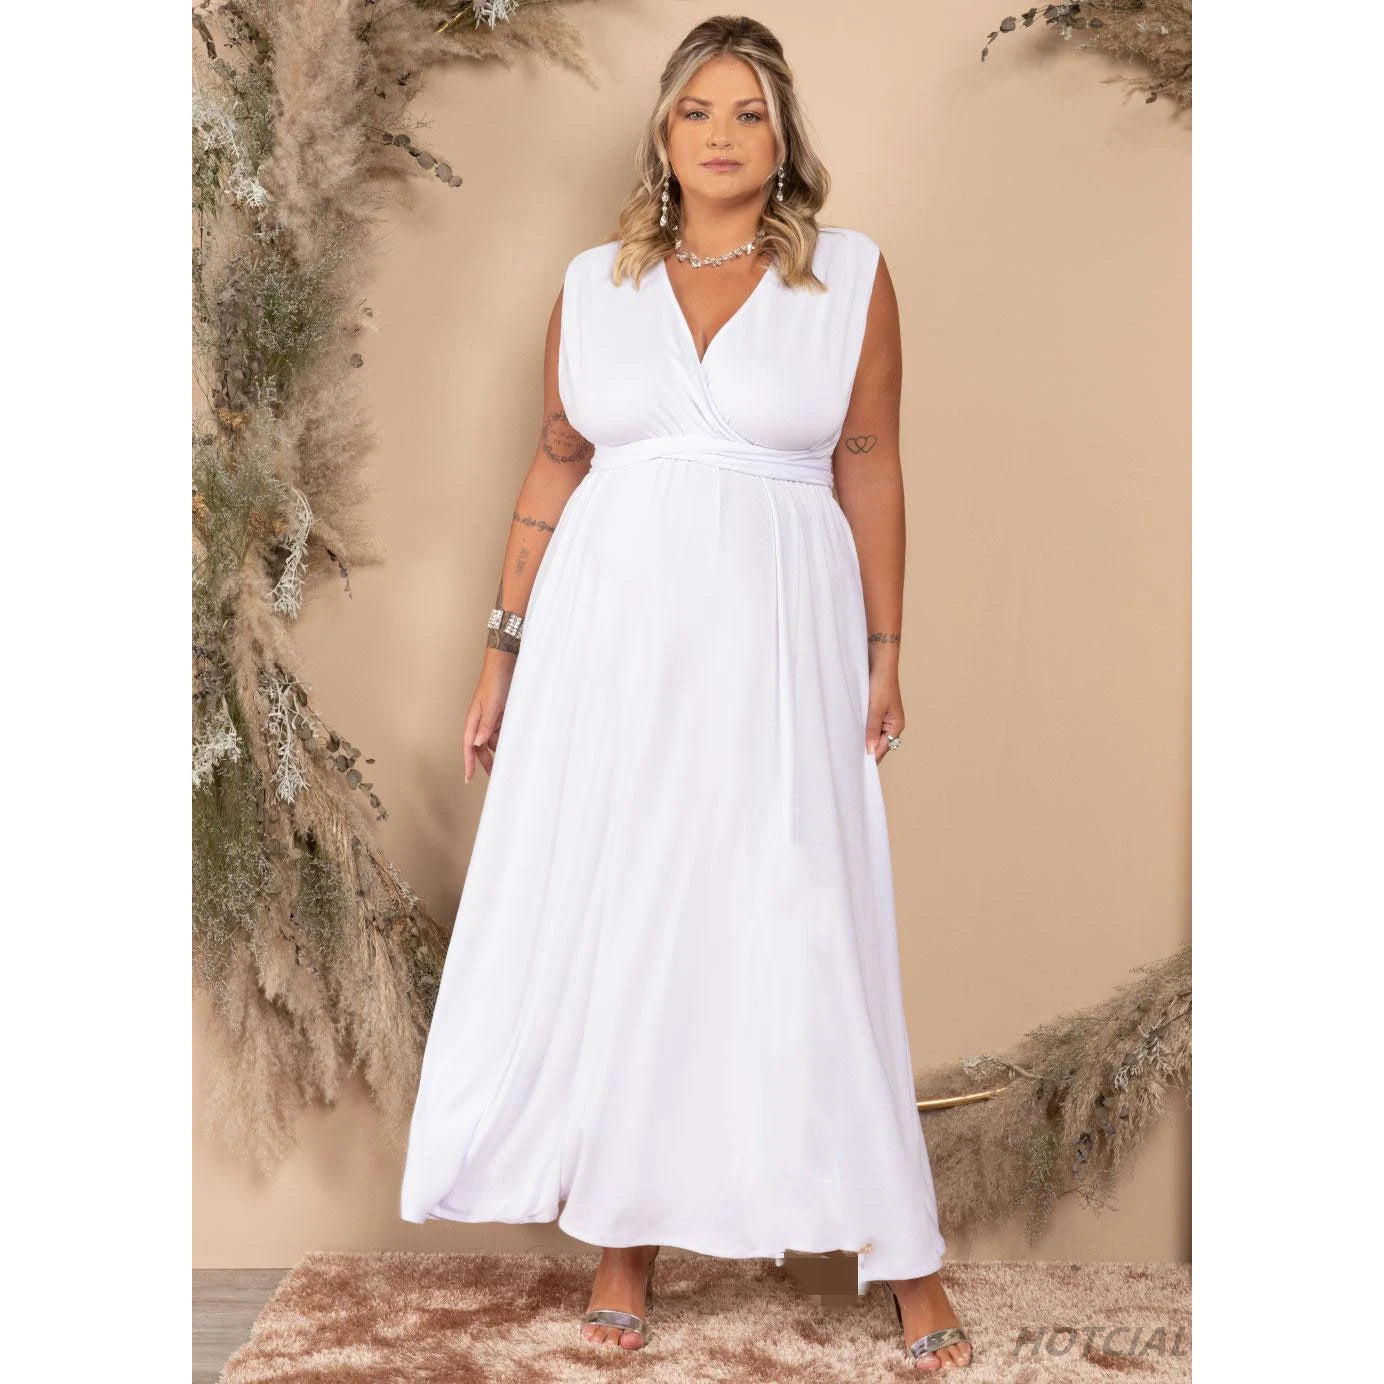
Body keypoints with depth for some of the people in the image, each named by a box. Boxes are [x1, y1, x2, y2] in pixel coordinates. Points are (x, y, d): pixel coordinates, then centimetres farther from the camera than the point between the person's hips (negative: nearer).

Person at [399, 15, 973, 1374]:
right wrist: (506, 646, 8)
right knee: (608, 921, 5)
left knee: (804, 931, -1)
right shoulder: (593, 283, 8)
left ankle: (906, 1259, 11)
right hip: (609, 636, 2)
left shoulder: (850, 276, 3)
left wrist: (883, 652, 0)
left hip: (773, 642, -2)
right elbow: (555, 468, 10)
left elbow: (869, 469, 3)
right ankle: (623, 1238, 18)